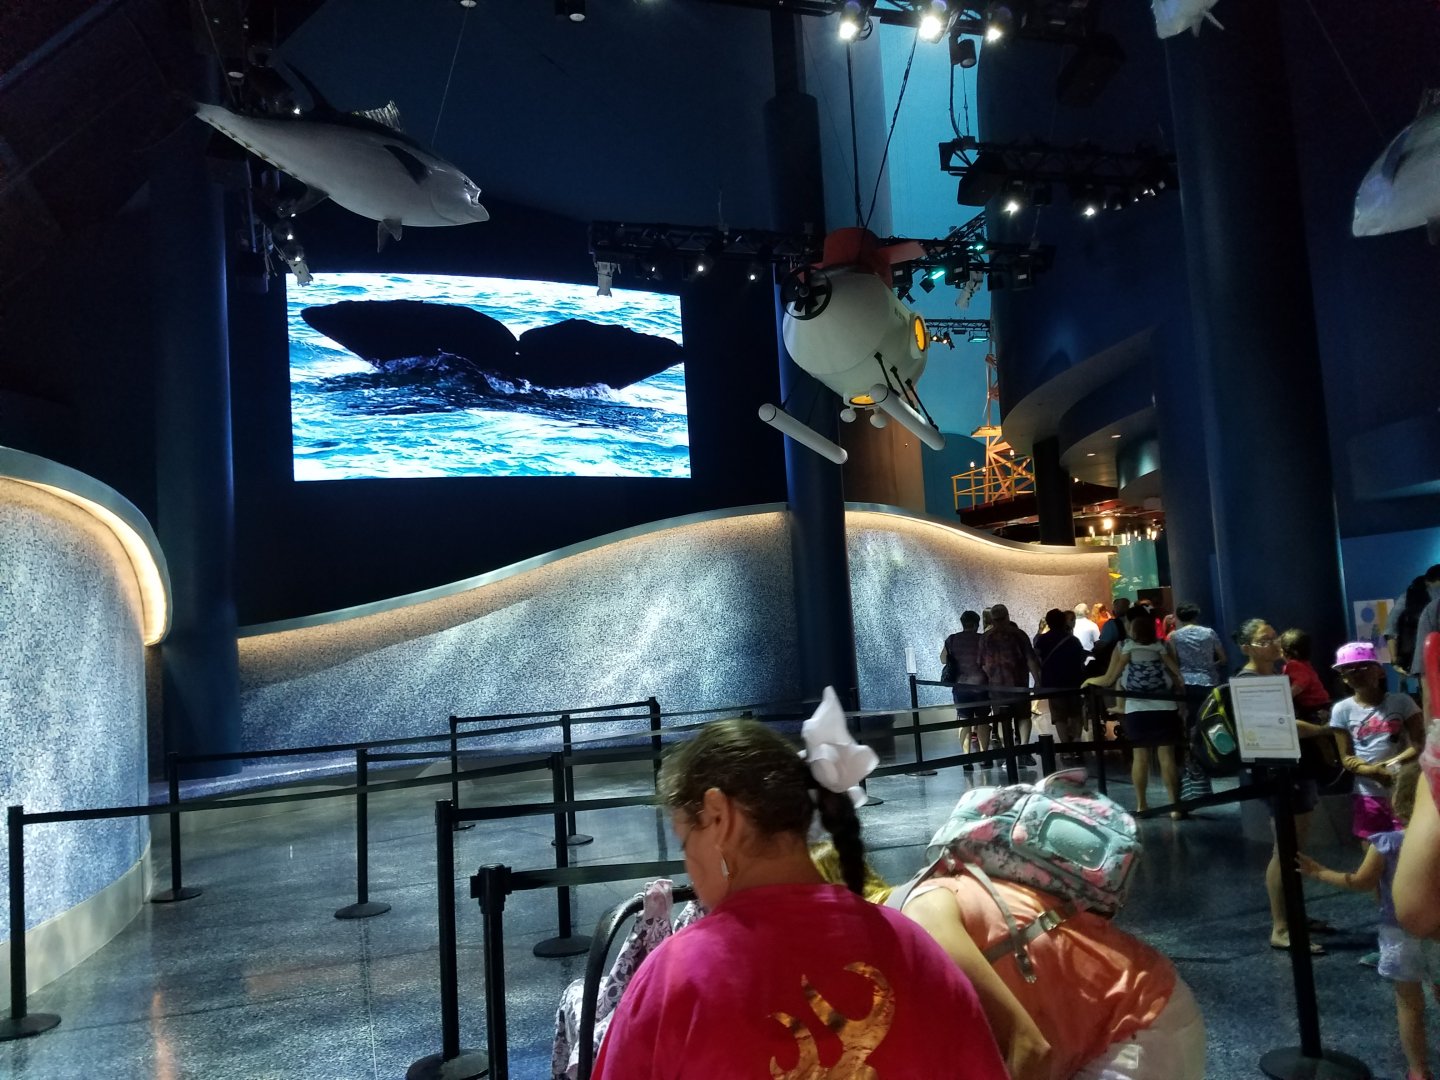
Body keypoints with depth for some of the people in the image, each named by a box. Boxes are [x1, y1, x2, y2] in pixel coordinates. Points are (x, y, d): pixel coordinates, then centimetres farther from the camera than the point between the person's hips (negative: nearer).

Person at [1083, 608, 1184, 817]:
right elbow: (1180, 674, 3)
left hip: (1136, 710, -1)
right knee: (1167, 755, 2)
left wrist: (1090, 680, 17)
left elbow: (1109, 680, 0)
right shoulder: (1161, 646, 6)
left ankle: (1141, 805, 11)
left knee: (1140, 756, 6)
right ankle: (1175, 805, 2)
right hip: (1164, 708, 1)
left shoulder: (1124, 647, -1)